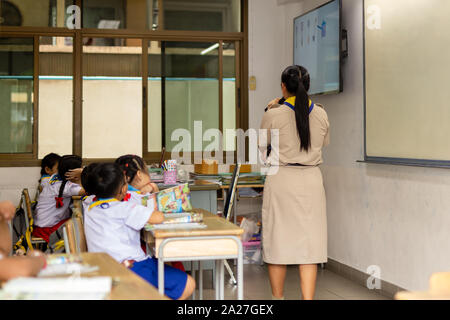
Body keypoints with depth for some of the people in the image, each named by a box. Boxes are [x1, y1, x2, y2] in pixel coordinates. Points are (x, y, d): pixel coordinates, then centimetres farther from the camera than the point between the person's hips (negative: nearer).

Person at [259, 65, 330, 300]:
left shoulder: (275, 115, -8)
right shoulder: (320, 114, 1)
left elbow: (261, 144, 8)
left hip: (281, 178, -2)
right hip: (311, 179, 2)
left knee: (278, 239, 9)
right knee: (309, 240, 5)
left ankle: (278, 298, 20)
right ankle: (308, 297, 2)